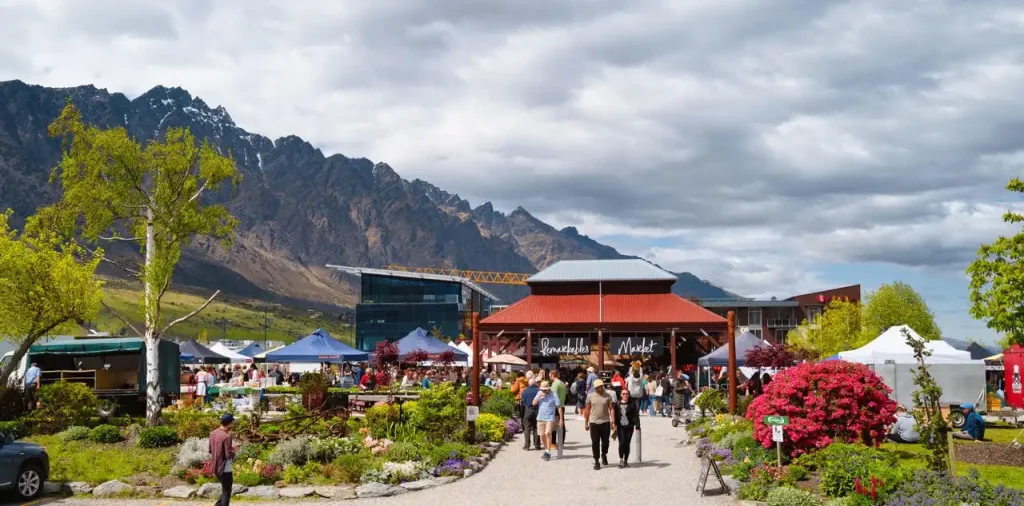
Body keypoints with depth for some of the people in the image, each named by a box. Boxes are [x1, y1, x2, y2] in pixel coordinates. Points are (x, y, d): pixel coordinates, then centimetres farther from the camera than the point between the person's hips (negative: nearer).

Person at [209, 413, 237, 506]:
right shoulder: (226, 436, -21)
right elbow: (229, 455, -20)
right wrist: (233, 450, 1)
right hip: (225, 468, -8)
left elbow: (210, 450, 12)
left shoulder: (213, 433, 3)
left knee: (225, 490, 22)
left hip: (216, 468, 8)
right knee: (226, 492, 5)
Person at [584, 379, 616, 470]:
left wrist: (613, 422, -8)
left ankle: (604, 455, 34)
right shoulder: (590, 396, 3)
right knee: (595, 443, 0)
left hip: (605, 422, 0)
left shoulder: (608, 396, 2)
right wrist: (586, 423, 6)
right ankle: (596, 461, 9)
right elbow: (587, 410, 7)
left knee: (605, 441, 5)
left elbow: (611, 409, 0)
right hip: (594, 422, 0)